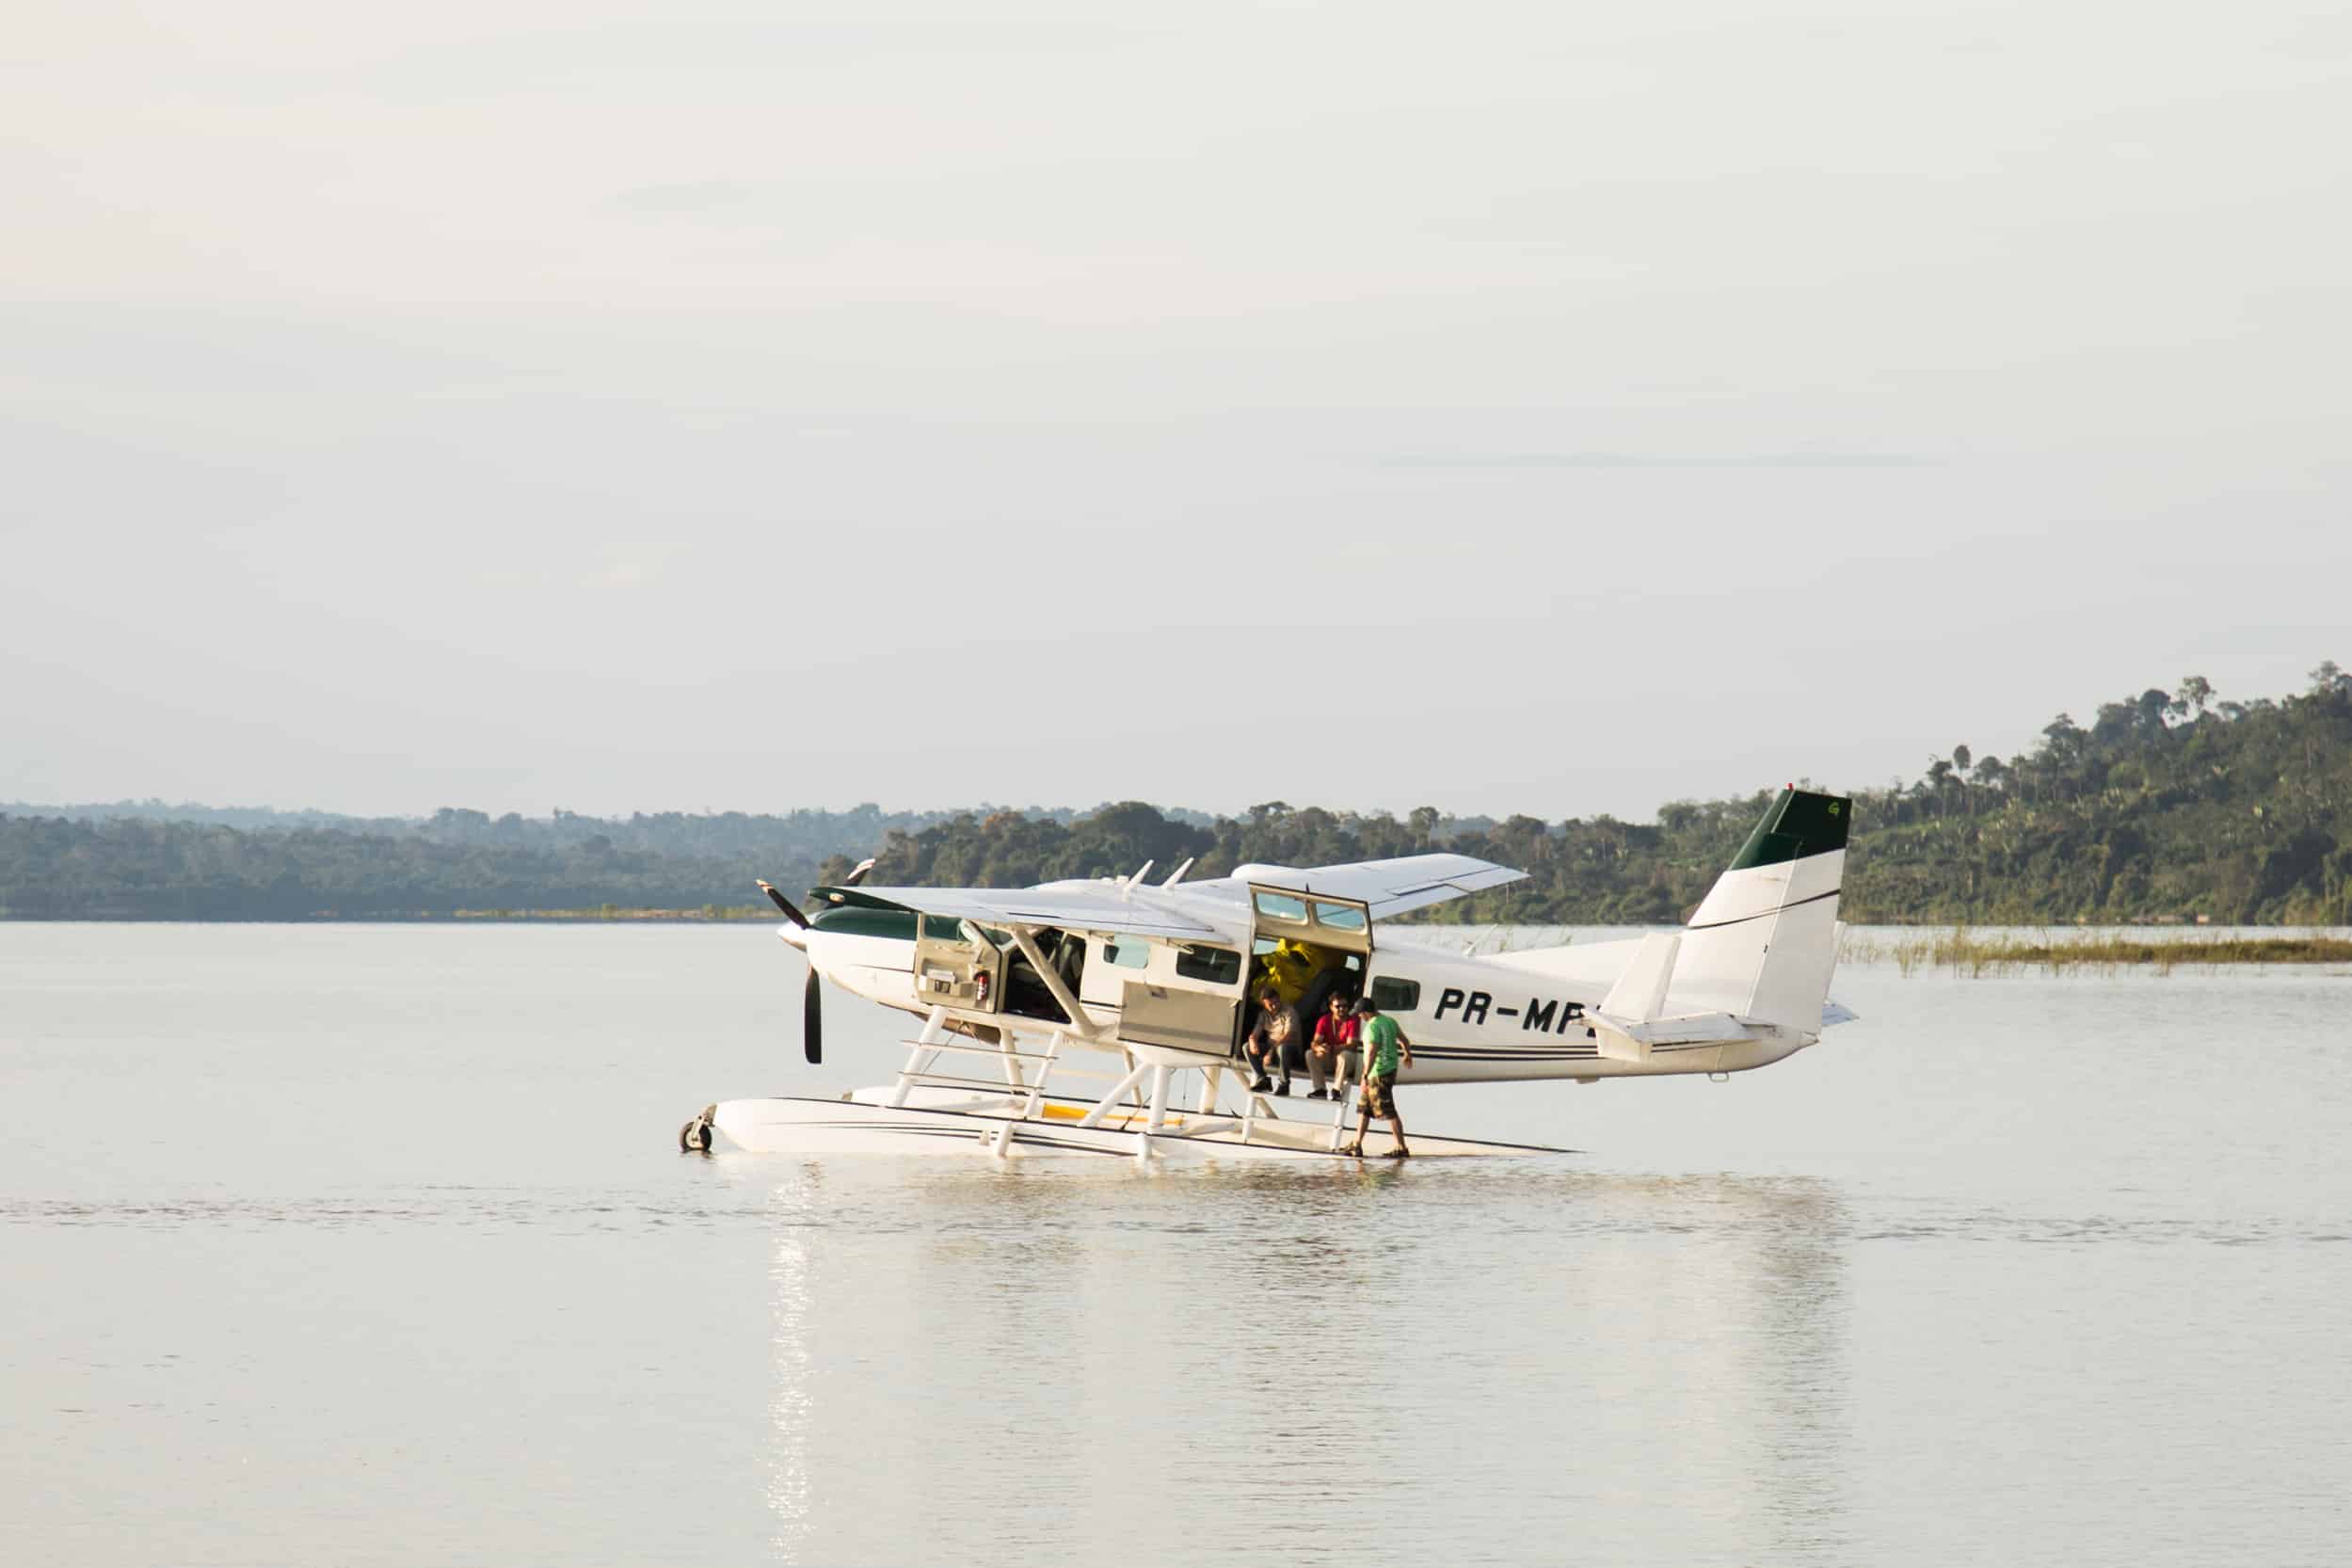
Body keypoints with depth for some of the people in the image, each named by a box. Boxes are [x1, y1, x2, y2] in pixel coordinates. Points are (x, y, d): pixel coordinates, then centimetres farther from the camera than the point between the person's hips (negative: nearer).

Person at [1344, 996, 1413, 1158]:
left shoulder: (1373, 1026, -19)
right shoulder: (1389, 1021, 9)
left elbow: (1371, 1052, -27)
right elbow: (1404, 1040, 22)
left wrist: (1365, 1076, -29)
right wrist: (1408, 1055, 41)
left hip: (1378, 1073, -10)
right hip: (1390, 1069, 10)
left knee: (1388, 1112, -6)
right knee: (1364, 1108, 16)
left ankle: (1402, 1149, -4)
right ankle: (1356, 1145, 20)